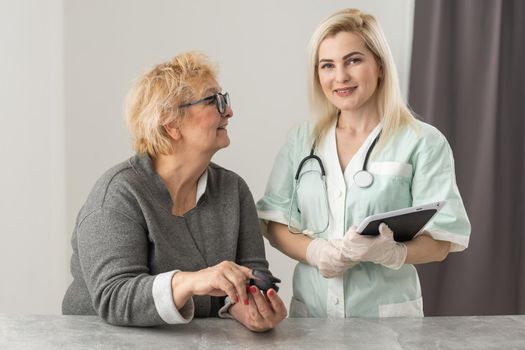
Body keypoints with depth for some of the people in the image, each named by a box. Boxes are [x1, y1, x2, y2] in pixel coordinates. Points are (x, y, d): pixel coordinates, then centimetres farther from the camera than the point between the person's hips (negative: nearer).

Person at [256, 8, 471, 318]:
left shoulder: (423, 142, -4)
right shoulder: (302, 141, 6)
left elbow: (440, 242, -5)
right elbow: (274, 224, 5)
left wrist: (388, 252, -24)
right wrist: (315, 252, -13)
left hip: (388, 313, -4)